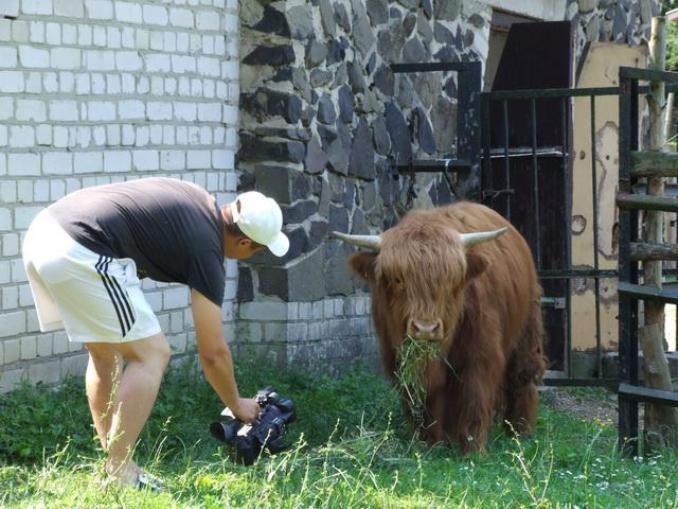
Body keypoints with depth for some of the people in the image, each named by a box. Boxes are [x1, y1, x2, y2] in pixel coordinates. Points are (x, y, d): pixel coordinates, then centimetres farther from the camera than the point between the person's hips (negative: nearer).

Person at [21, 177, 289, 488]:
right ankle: (118, 478, -3)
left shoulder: (198, 201, 21)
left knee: (105, 352, 21)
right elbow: (212, 352, 5)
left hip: (43, 232, 10)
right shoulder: (205, 249, -1)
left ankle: (114, 465, 23)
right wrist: (237, 406, 20)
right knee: (151, 355, -1)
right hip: (80, 253, -10)